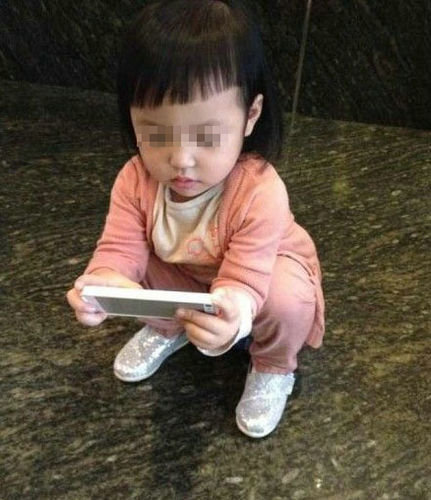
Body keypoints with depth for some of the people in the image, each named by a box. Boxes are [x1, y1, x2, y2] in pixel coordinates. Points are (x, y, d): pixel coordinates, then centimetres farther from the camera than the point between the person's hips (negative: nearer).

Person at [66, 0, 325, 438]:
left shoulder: (260, 193, -40)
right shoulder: (136, 180, -27)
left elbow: (244, 280, -41)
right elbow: (120, 249, -27)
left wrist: (232, 313, -66)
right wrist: (103, 282, -52)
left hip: (263, 269, -3)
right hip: (182, 273, 4)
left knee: (287, 301, -34)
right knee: (136, 269, -18)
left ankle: (273, 369, 2)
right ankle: (167, 329, 15)